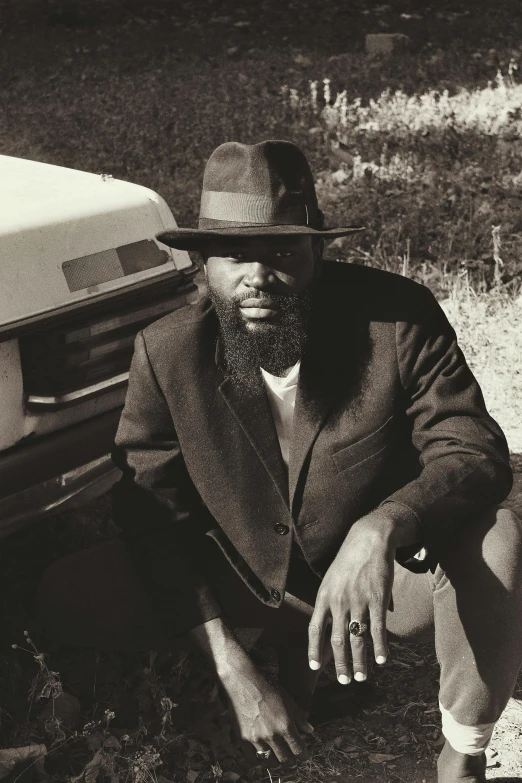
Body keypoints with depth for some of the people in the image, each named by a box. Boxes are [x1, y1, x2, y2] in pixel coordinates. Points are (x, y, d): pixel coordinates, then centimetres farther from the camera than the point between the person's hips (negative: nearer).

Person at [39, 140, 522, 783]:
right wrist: (233, 669, -22)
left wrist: (380, 528, -44)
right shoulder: (166, 352, -16)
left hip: (386, 581, -2)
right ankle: (292, 650, 5)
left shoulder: (398, 317, -21)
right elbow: (151, 515, -12)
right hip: (248, 582, 2)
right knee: (65, 595, -16)